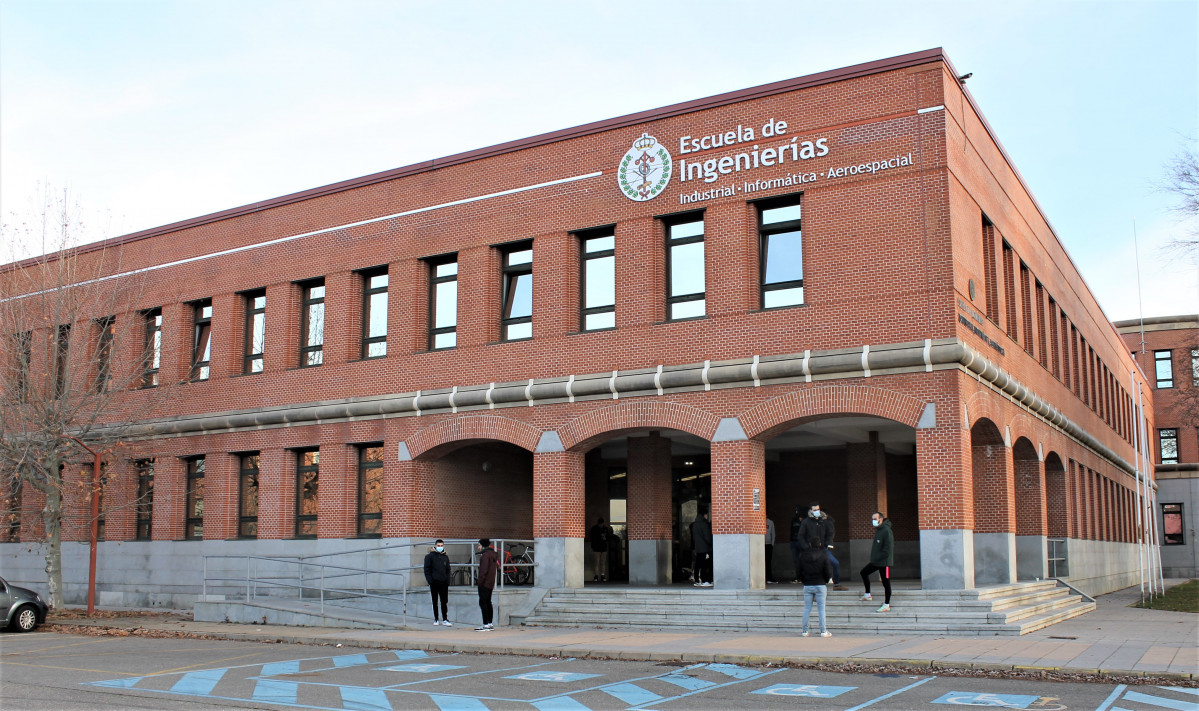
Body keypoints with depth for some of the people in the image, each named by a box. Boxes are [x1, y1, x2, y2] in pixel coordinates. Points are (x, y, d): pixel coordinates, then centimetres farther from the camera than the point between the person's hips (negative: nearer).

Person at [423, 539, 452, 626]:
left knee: (444, 602, 0)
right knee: (435, 602, 5)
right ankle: (436, 619, 12)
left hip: (444, 583, 3)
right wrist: (430, 581, -11)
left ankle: (445, 619, 4)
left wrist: (448, 581, 4)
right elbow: (427, 570, -2)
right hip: (434, 583, -3)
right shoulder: (429, 556, 1)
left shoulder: (445, 557, 14)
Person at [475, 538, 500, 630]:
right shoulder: (493, 554, 15)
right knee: (488, 602, 15)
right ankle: (490, 624, 18)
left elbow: (484, 570, -21)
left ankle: (486, 625, -11)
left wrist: (480, 581, -19)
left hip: (484, 583, -10)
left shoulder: (485, 555, -14)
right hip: (491, 583, 10)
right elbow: (497, 567, 20)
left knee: (483, 602, -8)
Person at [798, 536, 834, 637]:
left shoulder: (803, 556, 1)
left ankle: (805, 631, 8)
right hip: (820, 585, -2)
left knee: (807, 609, 7)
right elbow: (828, 573, -8)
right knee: (821, 608, 3)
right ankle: (823, 631, 1)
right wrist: (825, 581, 10)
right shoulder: (823, 555, -6)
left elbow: (799, 572, 5)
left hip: (807, 586, 2)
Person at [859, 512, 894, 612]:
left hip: (884, 562, -10)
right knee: (864, 572, 17)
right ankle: (867, 595, 28)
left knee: (886, 583, -1)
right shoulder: (878, 530, 12)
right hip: (876, 562, 10)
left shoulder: (886, 531, -18)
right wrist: (874, 557, 9)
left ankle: (887, 605, 7)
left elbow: (887, 549, -22)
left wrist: (877, 558, -20)